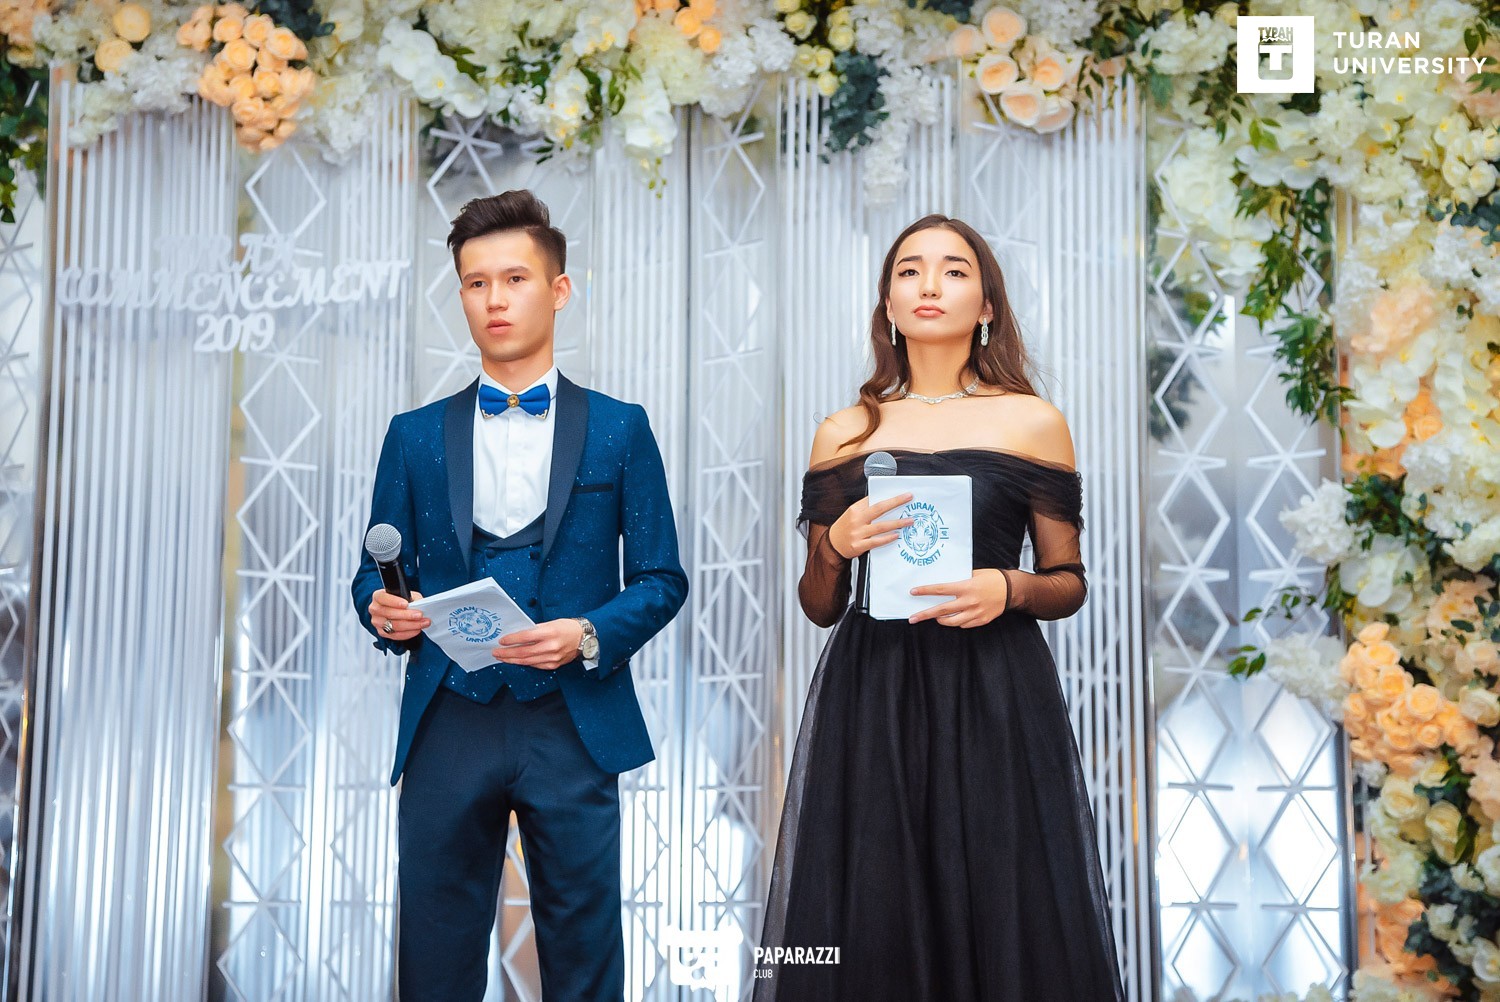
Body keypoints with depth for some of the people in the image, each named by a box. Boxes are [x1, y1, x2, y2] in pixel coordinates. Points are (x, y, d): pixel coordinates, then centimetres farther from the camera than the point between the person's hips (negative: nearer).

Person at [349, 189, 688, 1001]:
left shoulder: (619, 429, 6)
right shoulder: (415, 436, 10)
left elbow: (660, 579, 3)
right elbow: (377, 573, 12)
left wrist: (590, 636, -14)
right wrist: (384, 610, -11)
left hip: (573, 726, -1)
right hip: (448, 724, 2)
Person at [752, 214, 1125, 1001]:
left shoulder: (1031, 423, 5)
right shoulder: (844, 434, 9)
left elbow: (1069, 583, 9)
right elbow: (819, 609, 13)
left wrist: (1008, 590, -12)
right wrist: (834, 548, -7)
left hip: (994, 699, -1)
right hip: (869, 700, 1)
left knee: (999, 916, -1)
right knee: (869, 924, 2)